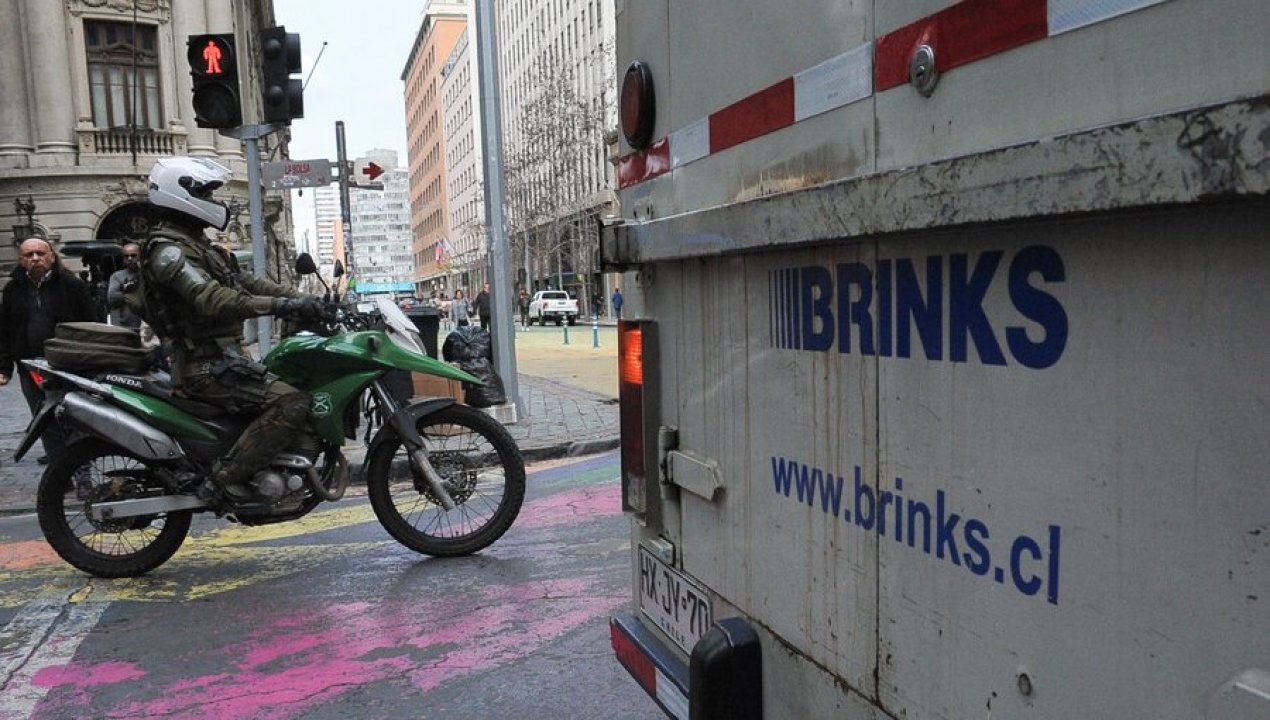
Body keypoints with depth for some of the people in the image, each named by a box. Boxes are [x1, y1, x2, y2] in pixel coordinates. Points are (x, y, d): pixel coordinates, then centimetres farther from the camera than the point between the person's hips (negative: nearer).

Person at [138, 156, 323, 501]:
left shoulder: (197, 246, 19)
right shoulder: (168, 250, -14)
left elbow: (246, 282, 15)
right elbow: (213, 300, -30)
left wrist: (301, 298, 4)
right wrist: (281, 305, -35)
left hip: (222, 357, 11)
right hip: (206, 367, -10)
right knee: (292, 404, -25)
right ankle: (225, 478, -18)